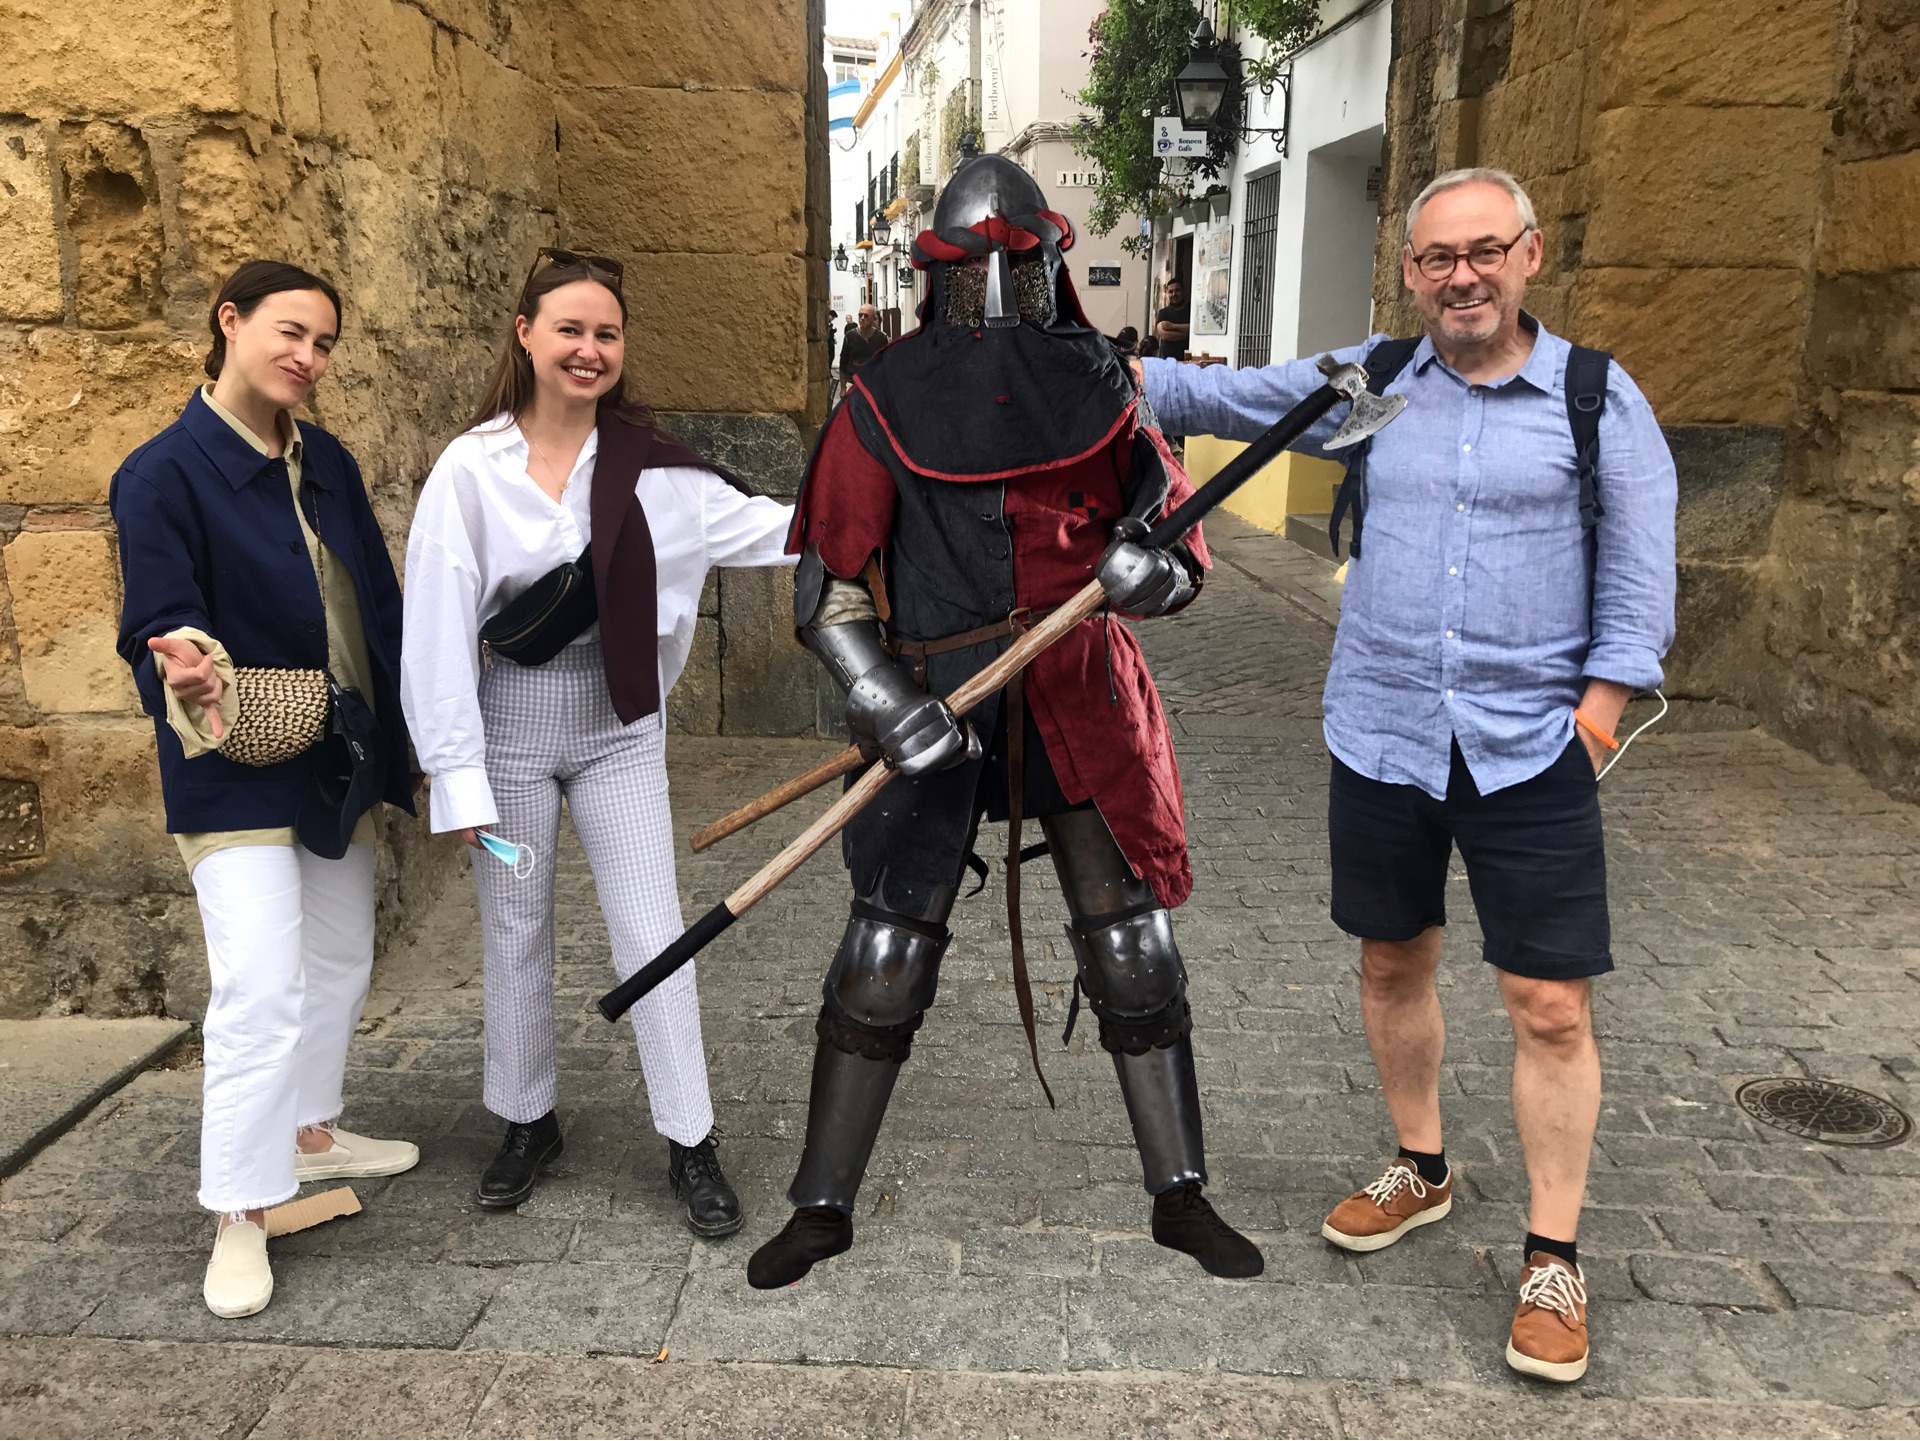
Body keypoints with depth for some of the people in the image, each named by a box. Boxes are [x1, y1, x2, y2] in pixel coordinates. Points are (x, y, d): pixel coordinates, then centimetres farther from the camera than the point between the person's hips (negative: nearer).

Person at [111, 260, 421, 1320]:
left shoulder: (326, 463, 6)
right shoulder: (162, 476, -14)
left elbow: (378, 609, 8)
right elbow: (155, 629, -16)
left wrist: (403, 745, 8)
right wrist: (187, 674, -39)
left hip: (339, 763, 7)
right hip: (237, 780, -7)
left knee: (340, 964, 19)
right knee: (261, 992, -10)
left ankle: (309, 1132, 40)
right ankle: (238, 1218, 6)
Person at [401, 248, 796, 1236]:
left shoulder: (650, 466, -4)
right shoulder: (472, 468, -9)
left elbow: (759, 528, 0)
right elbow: (439, 625, -9)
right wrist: (457, 774, -11)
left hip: (619, 728, 1)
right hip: (512, 727, 0)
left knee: (653, 937, 3)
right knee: (515, 933, 14)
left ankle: (690, 1145, 18)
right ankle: (528, 1120, 35)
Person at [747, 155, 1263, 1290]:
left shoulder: (1098, 389, 5)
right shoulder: (886, 406, -1)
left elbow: (1182, 550, 9)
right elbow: (828, 591, -4)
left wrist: (1148, 568, -15)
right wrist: (888, 705, -20)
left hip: (1084, 705, 2)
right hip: (941, 709, -1)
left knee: (1137, 954, 7)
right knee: (882, 960, 0)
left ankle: (1181, 1195, 26)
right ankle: (823, 1207, 20)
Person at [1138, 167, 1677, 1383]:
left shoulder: (1597, 398, -1)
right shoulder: (1369, 383, 5)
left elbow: (1638, 564, -2)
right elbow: (1224, 396, 8)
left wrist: (1606, 696, -9)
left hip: (1528, 747, -3)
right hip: (1381, 736, 3)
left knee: (1552, 1007, -2)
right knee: (1394, 964, 16)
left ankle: (1554, 1261, 15)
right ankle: (1422, 1169, 39)